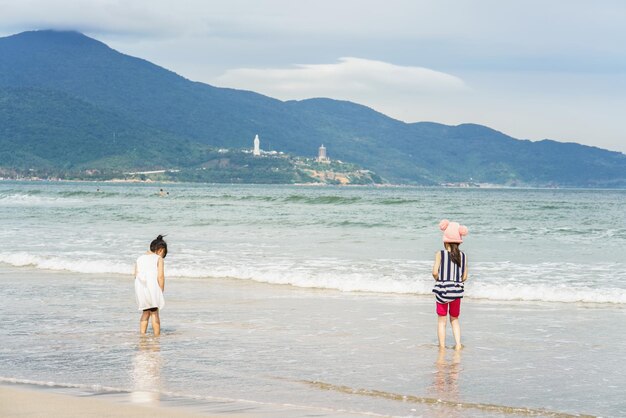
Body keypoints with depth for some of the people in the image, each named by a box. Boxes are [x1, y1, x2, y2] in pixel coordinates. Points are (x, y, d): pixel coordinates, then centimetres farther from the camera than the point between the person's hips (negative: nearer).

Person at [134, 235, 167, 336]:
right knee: (154, 313, 8)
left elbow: (136, 275, 8)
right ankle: (157, 336, 9)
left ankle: (142, 335, 14)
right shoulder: (158, 259, -2)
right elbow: (160, 276, -10)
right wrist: (161, 291, -2)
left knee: (145, 313, 18)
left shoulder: (140, 258, 14)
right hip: (152, 288, -4)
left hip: (140, 289, 4)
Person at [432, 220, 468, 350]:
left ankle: (442, 346, 7)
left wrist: (440, 281, 5)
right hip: (457, 290, 3)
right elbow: (464, 277, 1)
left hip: (442, 290, -3)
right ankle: (458, 344, 9)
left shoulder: (440, 254, -7)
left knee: (442, 320, 8)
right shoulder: (463, 256, 1)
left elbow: (435, 272, -14)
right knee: (454, 319, 19)